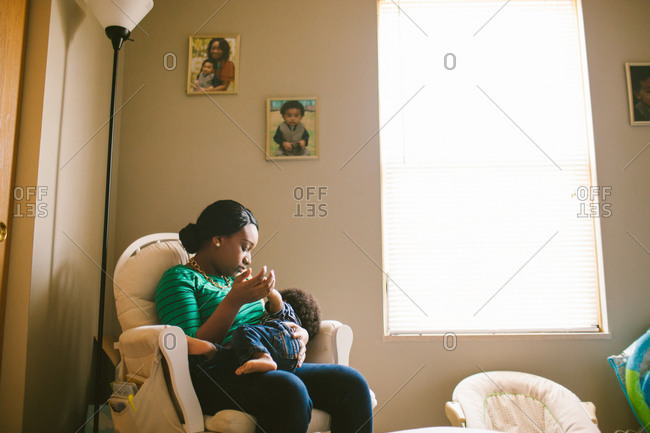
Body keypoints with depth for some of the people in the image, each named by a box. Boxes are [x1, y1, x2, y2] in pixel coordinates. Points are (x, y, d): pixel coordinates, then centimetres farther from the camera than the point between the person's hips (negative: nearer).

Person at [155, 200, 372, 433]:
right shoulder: (179, 278, 3)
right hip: (217, 376, -7)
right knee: (289, 390, -38)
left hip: (269, 368, 7)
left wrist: (298, 335, 6)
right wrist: (235, 301, -16)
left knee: (351, 381, -16)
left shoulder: (237, 279, 26)